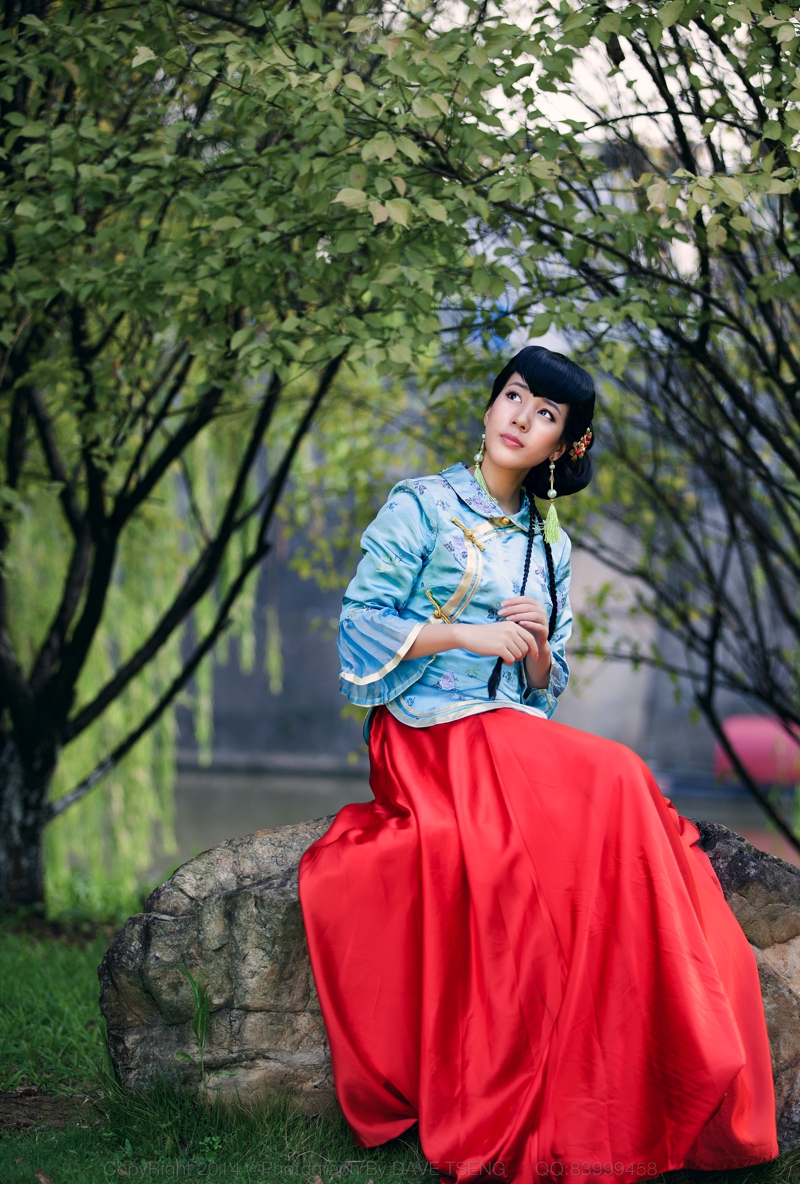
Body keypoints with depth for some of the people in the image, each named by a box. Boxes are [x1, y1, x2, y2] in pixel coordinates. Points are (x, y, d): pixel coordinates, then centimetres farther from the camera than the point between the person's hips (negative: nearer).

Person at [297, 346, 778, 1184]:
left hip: (515, 736, 5)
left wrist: (537, 647, -2)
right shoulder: (421, 507, 5)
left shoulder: (549, 544, 20)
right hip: (429, 735, -5)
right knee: (610, 788, -30)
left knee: (622, 796, -27)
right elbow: (361, 625, -4)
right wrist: (471, 636, -11)